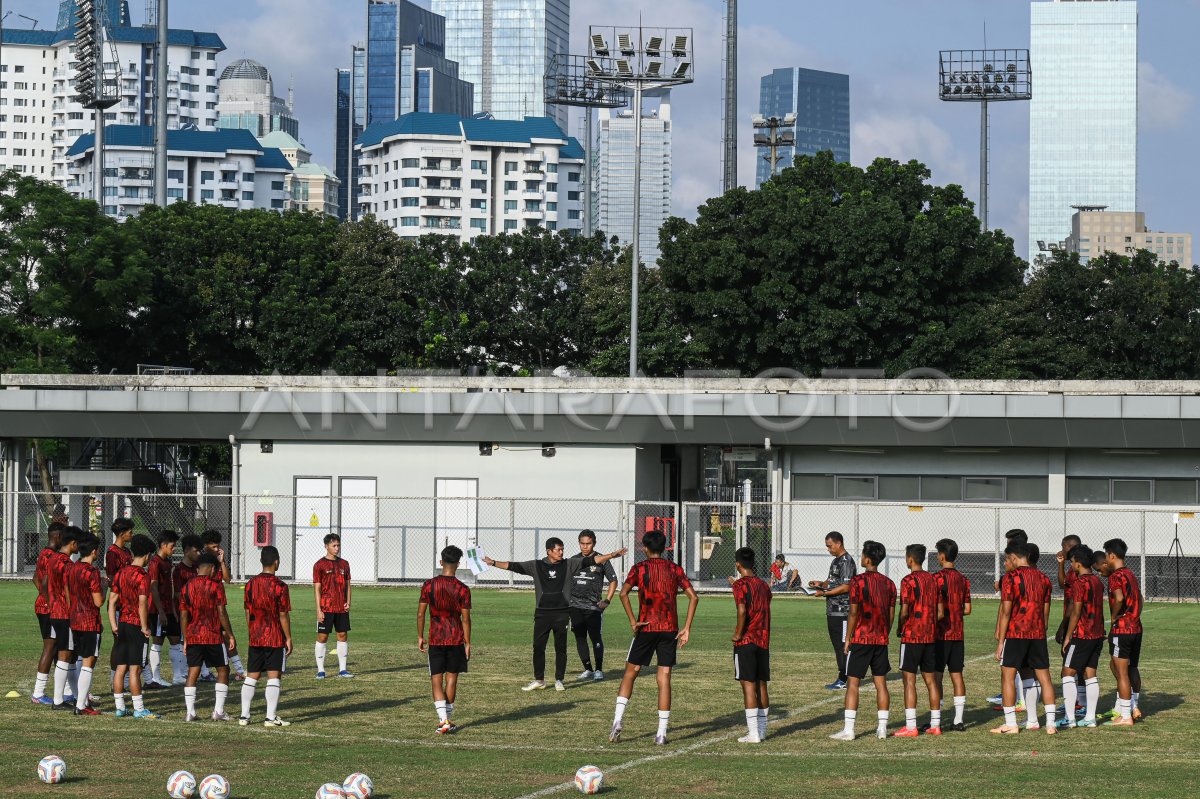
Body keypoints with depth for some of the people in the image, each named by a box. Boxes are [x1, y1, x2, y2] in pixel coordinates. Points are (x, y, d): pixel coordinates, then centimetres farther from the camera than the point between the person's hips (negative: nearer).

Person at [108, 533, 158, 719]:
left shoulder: (121, 572, 8)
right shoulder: (142, 575, -13)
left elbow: (112, 600, 8)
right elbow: (142, 604, -20)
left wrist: (113, 625, 9)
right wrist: (145, 627, -13)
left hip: (122, 624, 7)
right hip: (136, 625, -7)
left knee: (120, 667, 9)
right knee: (135, 669, -4)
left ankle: (119, 707, 13)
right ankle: (139, 709, -1)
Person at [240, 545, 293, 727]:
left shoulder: (251, 583, 3)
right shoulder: (279, 586, -12)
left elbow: (248, 613, 9)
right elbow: (283, 616, -10)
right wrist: (288, 638, -2)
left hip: (255, 638, 5)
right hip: (275, 638, -5)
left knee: (252, 676, 10)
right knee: (274, 676, -2)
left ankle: (244, 715, 10)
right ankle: (271, 717, -5)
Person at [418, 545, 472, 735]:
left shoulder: (429, 585, -3)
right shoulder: (462, 589, -7)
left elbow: (420, 614, -1)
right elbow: (466, 619, -6)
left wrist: (420, 637, 10)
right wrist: (467, 643, 2)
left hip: (435, 640, 0)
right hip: (456, 639, 0)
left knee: (436, 681, 1)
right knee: (451, 678, 10)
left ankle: (443, 720, -14)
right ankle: (449, 720, 16)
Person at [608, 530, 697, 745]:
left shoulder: (639, 568, 0)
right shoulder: (675, 569, 7)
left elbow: (623, 593, -16)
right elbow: (693, 597, -1)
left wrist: (633, 621, -10)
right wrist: (687, 629, -1)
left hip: (646, 628, -2)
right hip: (670, 630, 2)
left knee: (630, 672, 11)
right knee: (664, 678, 2)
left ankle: (618, 719, -3)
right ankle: (662, 733, -1)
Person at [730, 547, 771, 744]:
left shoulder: (741, 584, -9)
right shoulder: (763, 585, 12)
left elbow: (742, 610, -23)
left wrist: (738, 633, -11)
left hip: (746, 641, -7)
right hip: (763, 641, 7)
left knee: (748, 685, -6)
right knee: (761, 685, 12)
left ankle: (753, 733, -9)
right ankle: (762, 729, 16)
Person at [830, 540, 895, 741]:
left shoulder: (858, 581, -10)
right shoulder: (889, 584, 6)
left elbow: (853, 612, -11)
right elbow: (891, 615, 9)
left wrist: (848, 639, -3)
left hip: (860, 639, -5)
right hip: (881, 641, 5)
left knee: (853, 683, -2)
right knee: (881, 683, 8)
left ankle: (848, 730, -6)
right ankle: (882, 728, 8)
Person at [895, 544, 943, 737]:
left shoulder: (909, 581, -11)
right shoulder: (933, 580, 9)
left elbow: (904, 612, -16)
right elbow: (941, 613, 8)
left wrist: (899, 629, 1)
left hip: (911, 636, -6)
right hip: (931, 636, 6)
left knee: (909, 680, -4)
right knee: (931, 679, 11)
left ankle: (910, 726, -8)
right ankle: (935, 724, 12)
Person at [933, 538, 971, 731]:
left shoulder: (939, 578, -13)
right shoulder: (963, 579, 9)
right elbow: (967, 610, 10)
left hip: (941, 634, -6)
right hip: (958, 634, 6)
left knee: (937, 676, -3)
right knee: (956, 675, 7)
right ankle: (959, 720, 6)